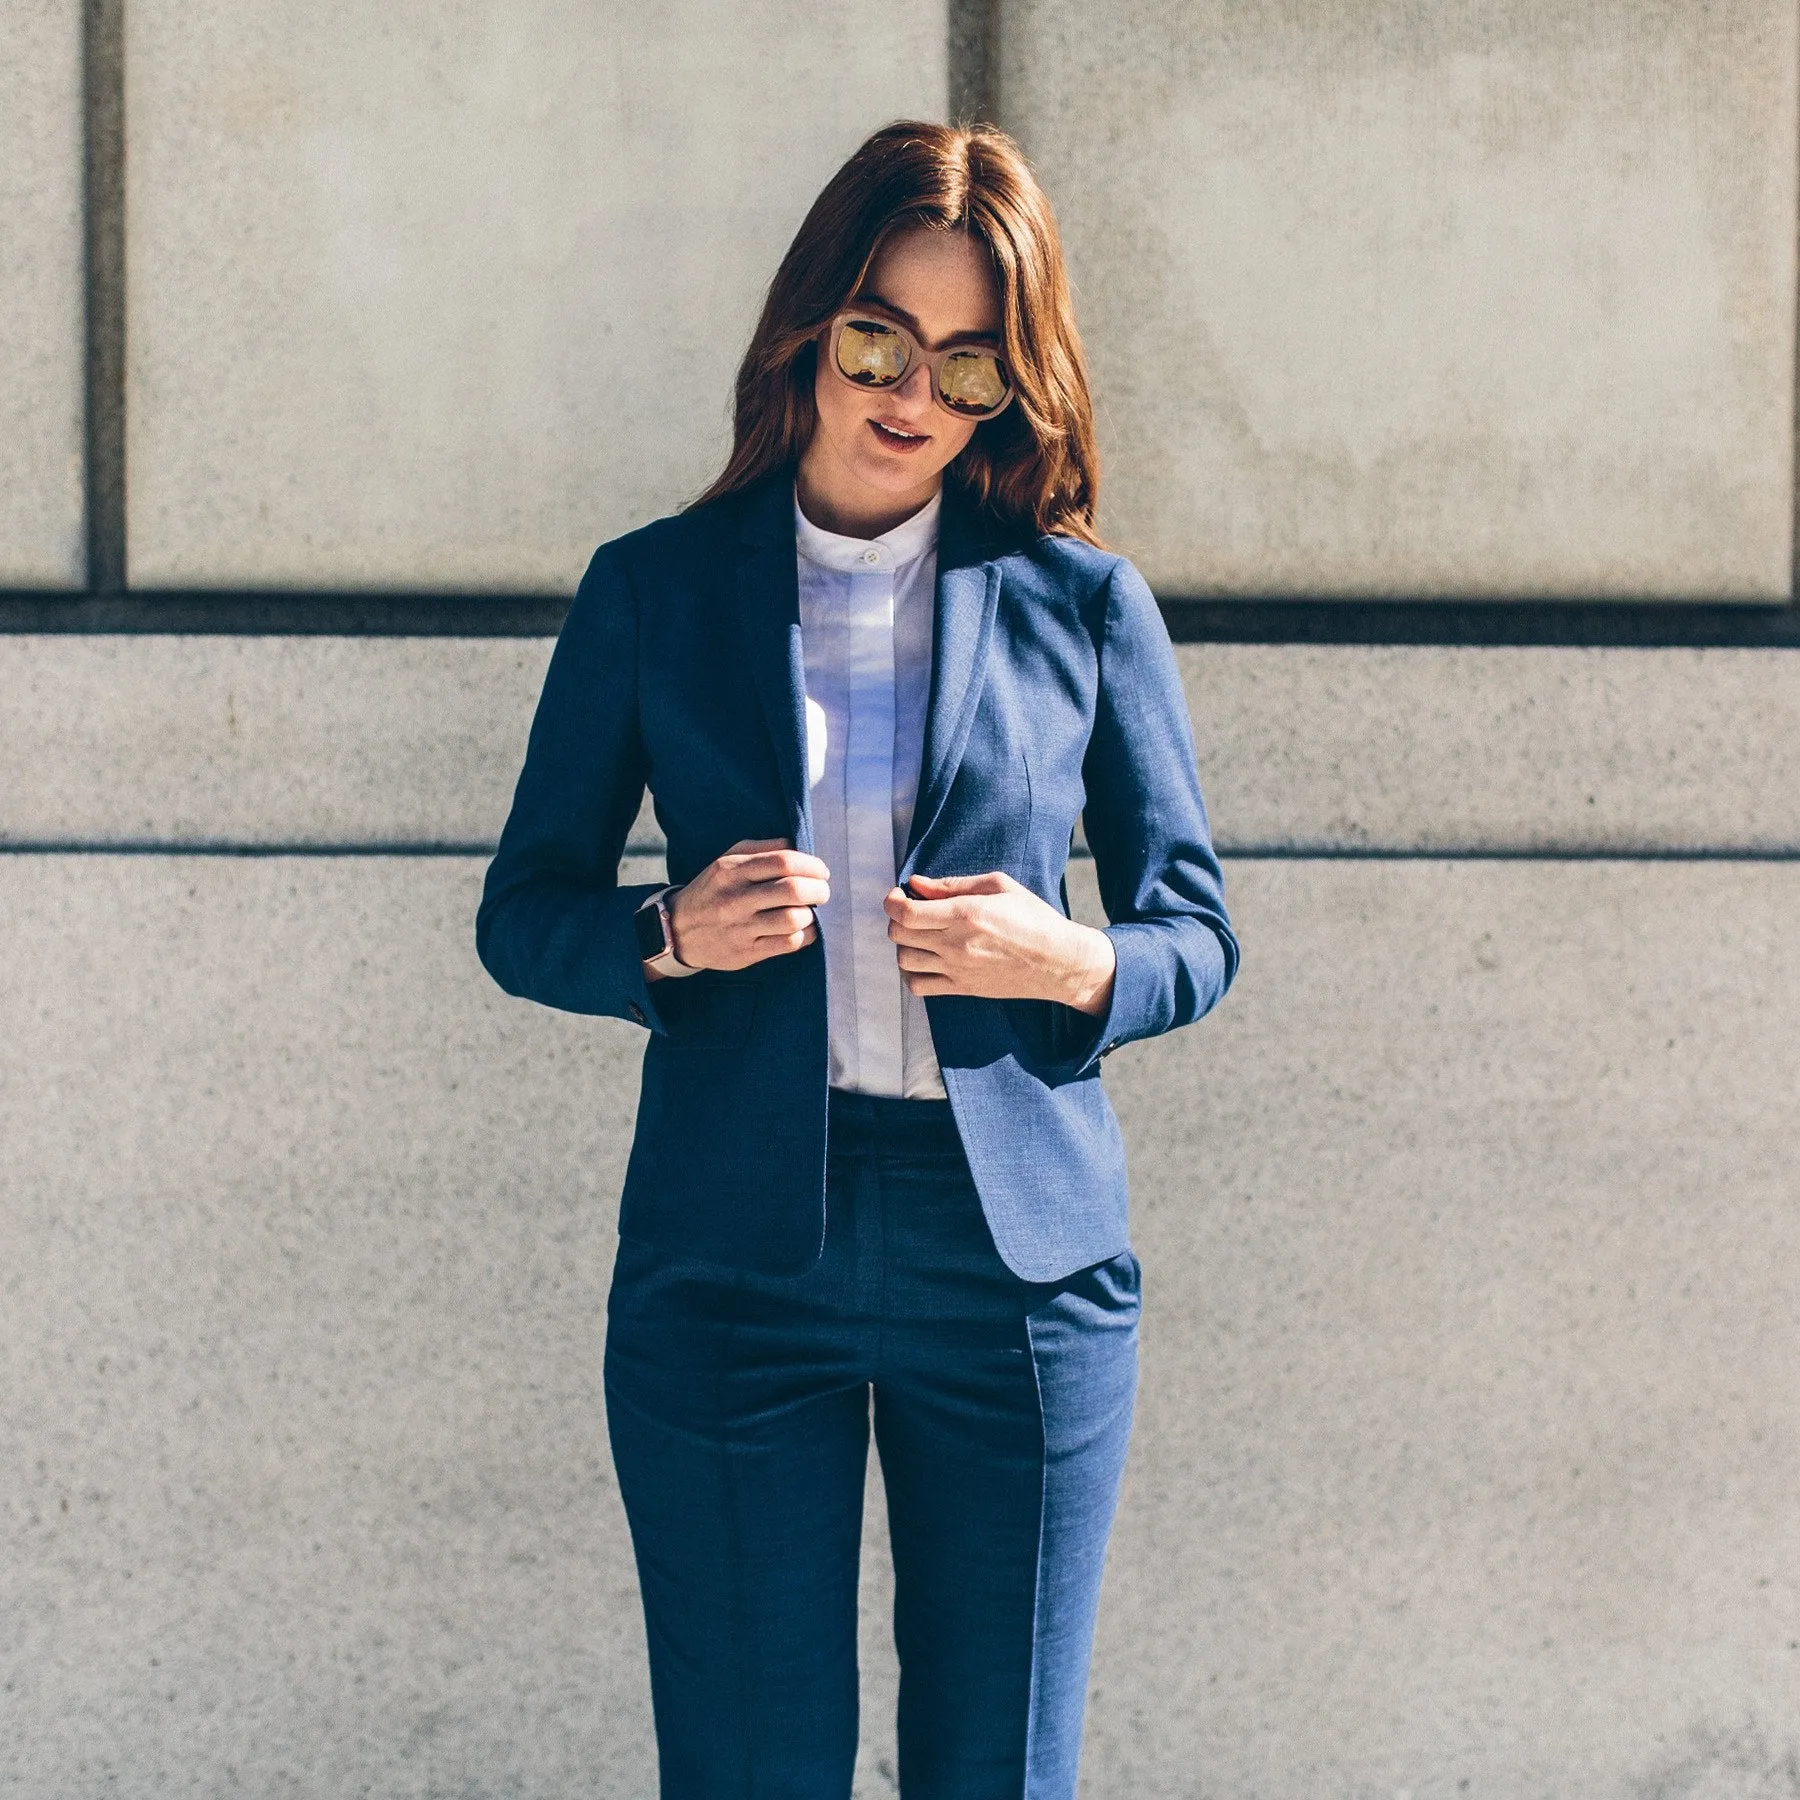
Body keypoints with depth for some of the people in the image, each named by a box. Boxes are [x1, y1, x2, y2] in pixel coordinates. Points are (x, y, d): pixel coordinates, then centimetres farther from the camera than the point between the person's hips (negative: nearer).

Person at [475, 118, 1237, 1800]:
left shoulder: (1084, 604, 6)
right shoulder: (654, 592, 6)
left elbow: (1198, 931, 9)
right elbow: (521, 912, 9)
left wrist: (1074, 965, -13)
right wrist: (671, 935, -12)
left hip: (1016, 1254, 1)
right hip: (730, 1252, 0)